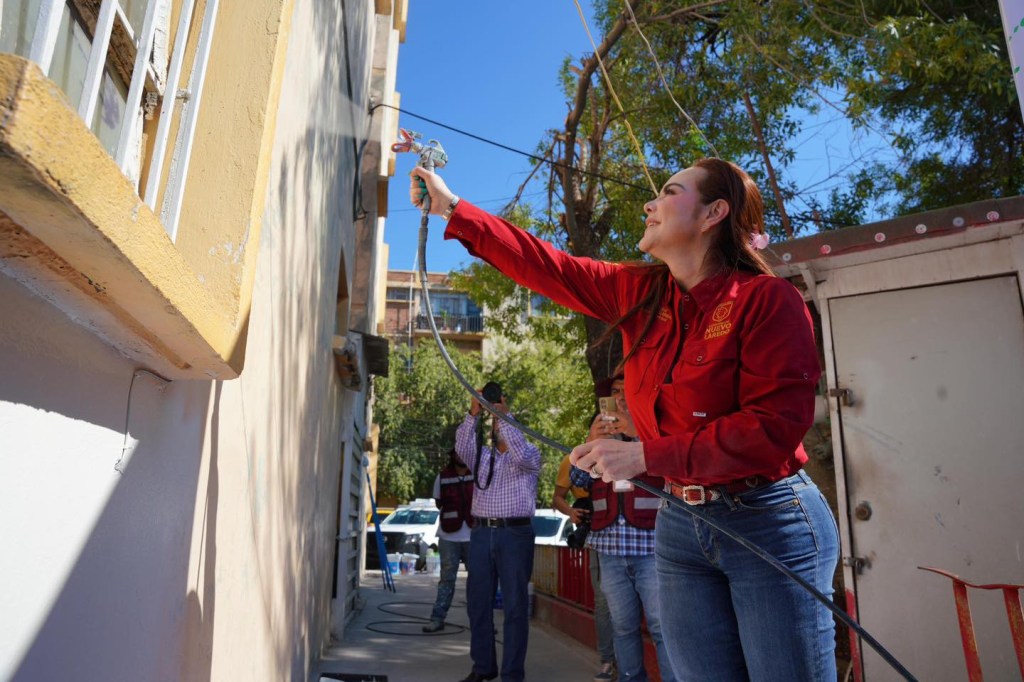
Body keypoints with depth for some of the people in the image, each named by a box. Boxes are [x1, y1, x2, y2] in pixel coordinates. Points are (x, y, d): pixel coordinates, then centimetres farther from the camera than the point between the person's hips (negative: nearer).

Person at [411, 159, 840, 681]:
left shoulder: (768, 299, -13)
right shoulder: (639, 293, 4)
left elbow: (776, 426, -20)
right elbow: (547, 266, 9)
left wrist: (646, 455, -23)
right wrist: (453, 208, 12)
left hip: (770, 524, -5)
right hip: (681, 526, 5)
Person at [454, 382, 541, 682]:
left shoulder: (531, 454, 6)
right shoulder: (482, 455, 16)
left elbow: (521, 454, -17)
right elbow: (462, 447, -3)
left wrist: (504, 415, -18)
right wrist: (474, 413, -14)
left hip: (515, 534, -4)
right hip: (481, 534, 5)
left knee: (515, 605, -2)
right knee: (478, 602, 9)